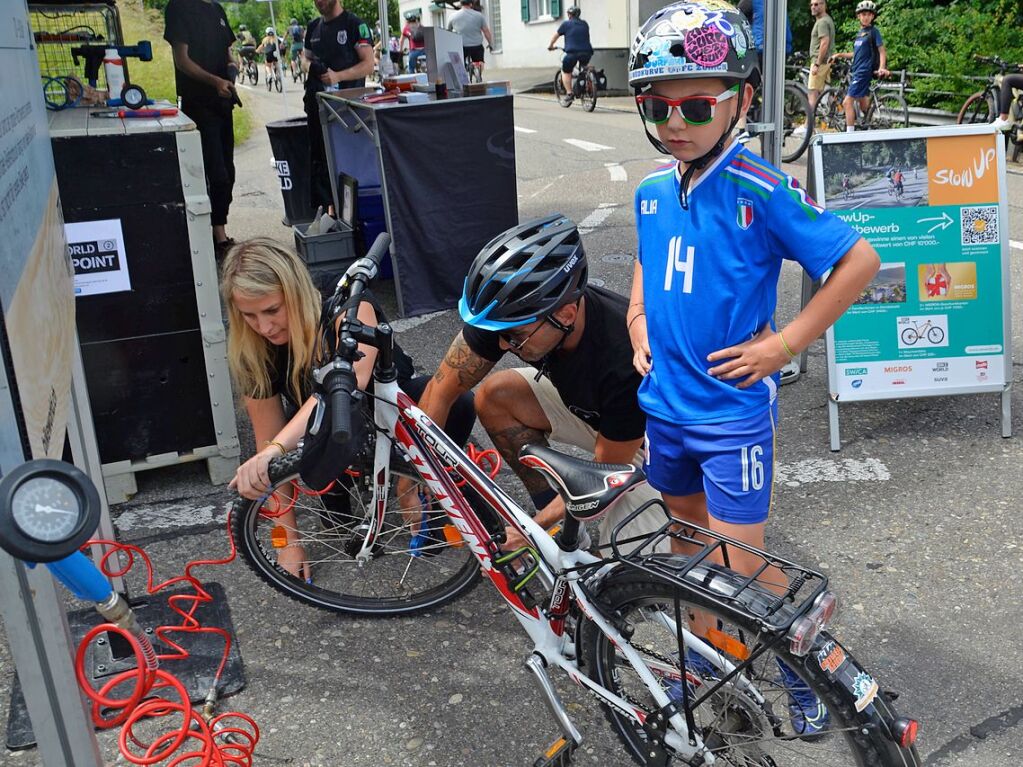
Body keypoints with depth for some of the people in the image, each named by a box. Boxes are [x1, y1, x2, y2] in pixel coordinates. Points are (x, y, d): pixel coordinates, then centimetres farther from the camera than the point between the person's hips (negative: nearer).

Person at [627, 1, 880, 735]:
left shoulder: (761, 191, -18)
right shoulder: (652, 189, 0)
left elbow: (860, 261, -15)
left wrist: (786, 343, -16)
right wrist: (638, 322, 6)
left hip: (733, 410, -6)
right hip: (665, 402, 6)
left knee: (743, 569, 1)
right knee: (692, 536, 21)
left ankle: (803, 672, 28)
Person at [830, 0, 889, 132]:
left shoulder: (873, 31, -5)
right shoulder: (860, 32, 18)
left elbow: (882, 51, -9)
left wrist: (881, 68, -24)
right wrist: (839, 55, 17)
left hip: (864, 71, -9)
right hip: (856, 71, 9)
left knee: (847, 102, -15)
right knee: (863, 104, 13)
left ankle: (849, 133, -16)